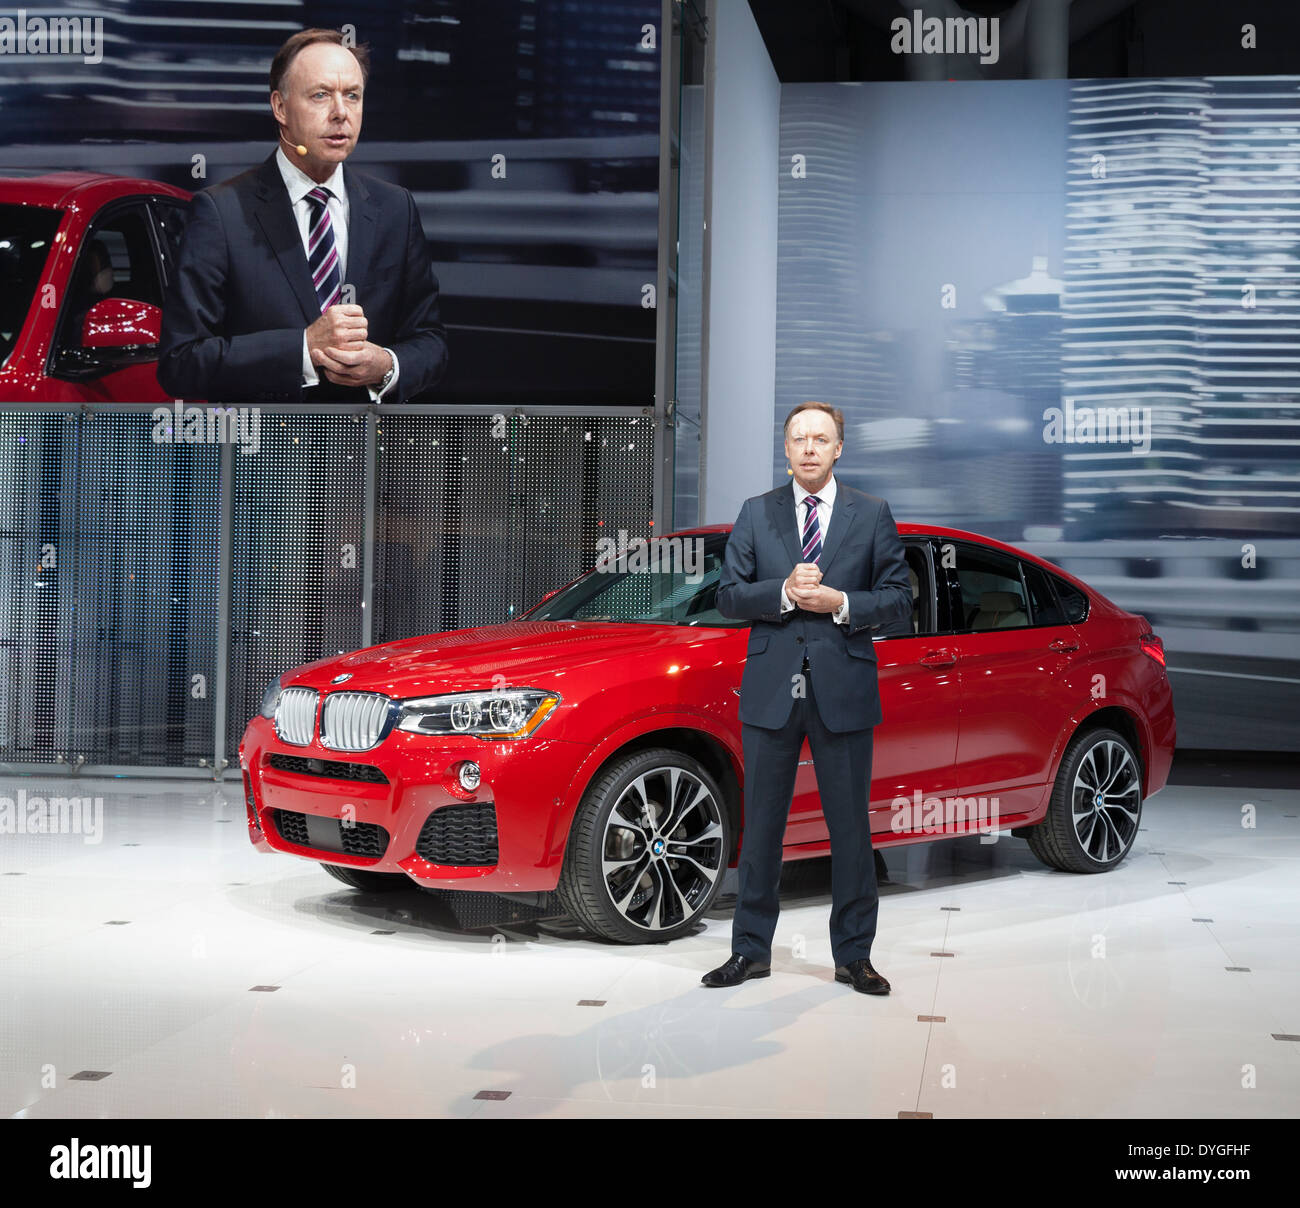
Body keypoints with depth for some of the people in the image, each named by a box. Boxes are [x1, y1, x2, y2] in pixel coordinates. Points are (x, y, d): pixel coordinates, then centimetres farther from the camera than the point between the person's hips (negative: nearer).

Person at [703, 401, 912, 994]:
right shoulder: (756, 513, 8)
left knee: (850, 828, 4)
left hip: (843, 690, -1)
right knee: (761, 827, 7)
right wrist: (784, 591, -14)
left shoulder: (872, 515, 5)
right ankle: (751, 950, 18)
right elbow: (728, 595, 3)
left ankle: (853, 956, 16)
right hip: (771, 690, 1)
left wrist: (840, 604, -13)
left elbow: (899, 598, 3)